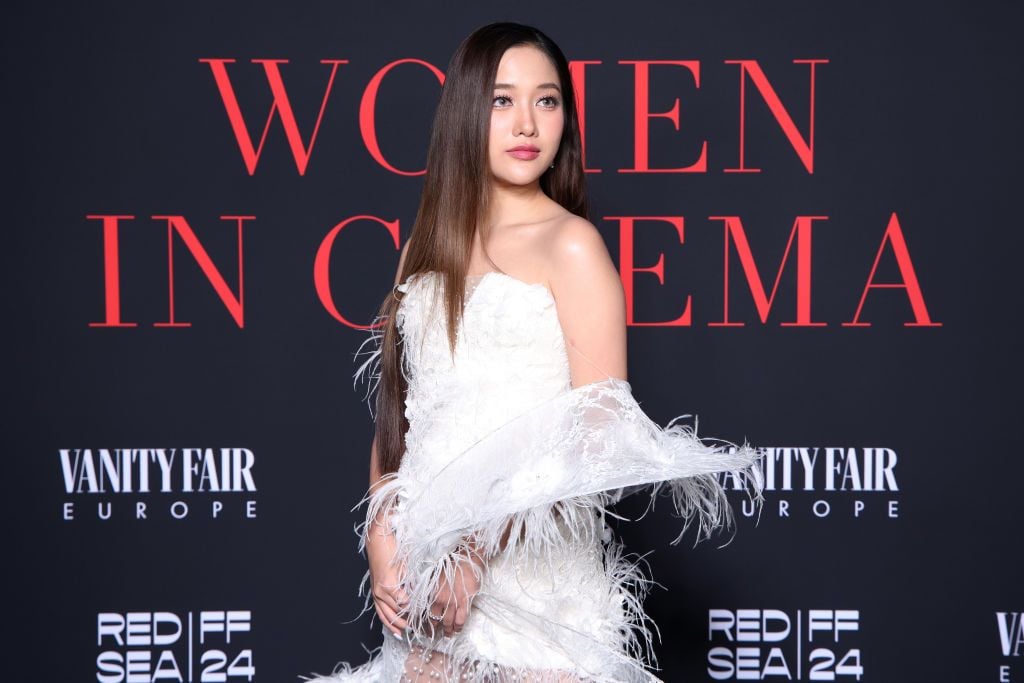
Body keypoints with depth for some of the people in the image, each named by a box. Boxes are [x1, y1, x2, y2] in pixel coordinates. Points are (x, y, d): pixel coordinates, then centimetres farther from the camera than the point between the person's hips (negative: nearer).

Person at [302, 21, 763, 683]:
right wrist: (381, 539, -3)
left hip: (532, 572, -5)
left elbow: (599, 434, -12)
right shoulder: (430, 249, 11)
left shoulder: (572, 244, -6)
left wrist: (477, 552, -17)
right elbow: (394, 415, 11)